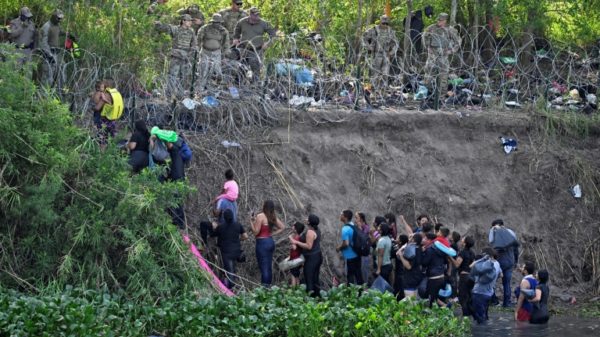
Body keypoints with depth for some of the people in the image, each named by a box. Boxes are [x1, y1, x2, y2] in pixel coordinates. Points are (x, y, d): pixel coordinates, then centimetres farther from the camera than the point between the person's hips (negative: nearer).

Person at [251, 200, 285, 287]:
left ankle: (264, 287, -7)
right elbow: (282, 227, 15)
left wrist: (253, 222, -4)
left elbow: (255, 232, -15)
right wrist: (272, 234, 11)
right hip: (271, 241, 7)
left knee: (263, 267, -6)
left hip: (262, 242, -7)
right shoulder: (273, 217, 7)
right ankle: (268, 285, 18)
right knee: (269, 266, 13)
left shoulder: (260, 216, -15)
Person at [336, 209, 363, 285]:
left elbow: (346, 244, -26)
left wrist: (339, 248, -6)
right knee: (358, 273, 16)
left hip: (350, 256, -8)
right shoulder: (354, 226, 4)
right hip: (357, 255, 8)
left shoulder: (345, 229, -22)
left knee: (350, 276, 3)